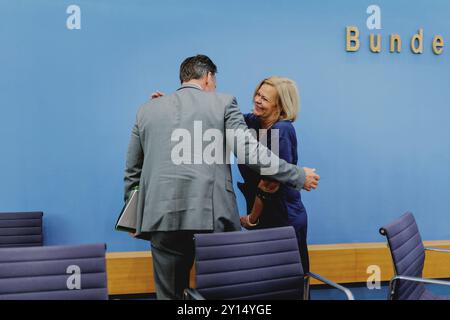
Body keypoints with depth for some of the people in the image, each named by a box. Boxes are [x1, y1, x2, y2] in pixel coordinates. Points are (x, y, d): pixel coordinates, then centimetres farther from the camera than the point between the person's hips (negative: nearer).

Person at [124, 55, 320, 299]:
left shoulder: (147, 110, 16)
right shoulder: (223, 103, 6)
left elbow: (132, 172, 19)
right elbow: (250, 151, -4)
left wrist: (133, 216, 31)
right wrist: (298, 176, 6)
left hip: (163, 218, 3)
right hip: (212, 216, -3)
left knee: (169, 294, 14)